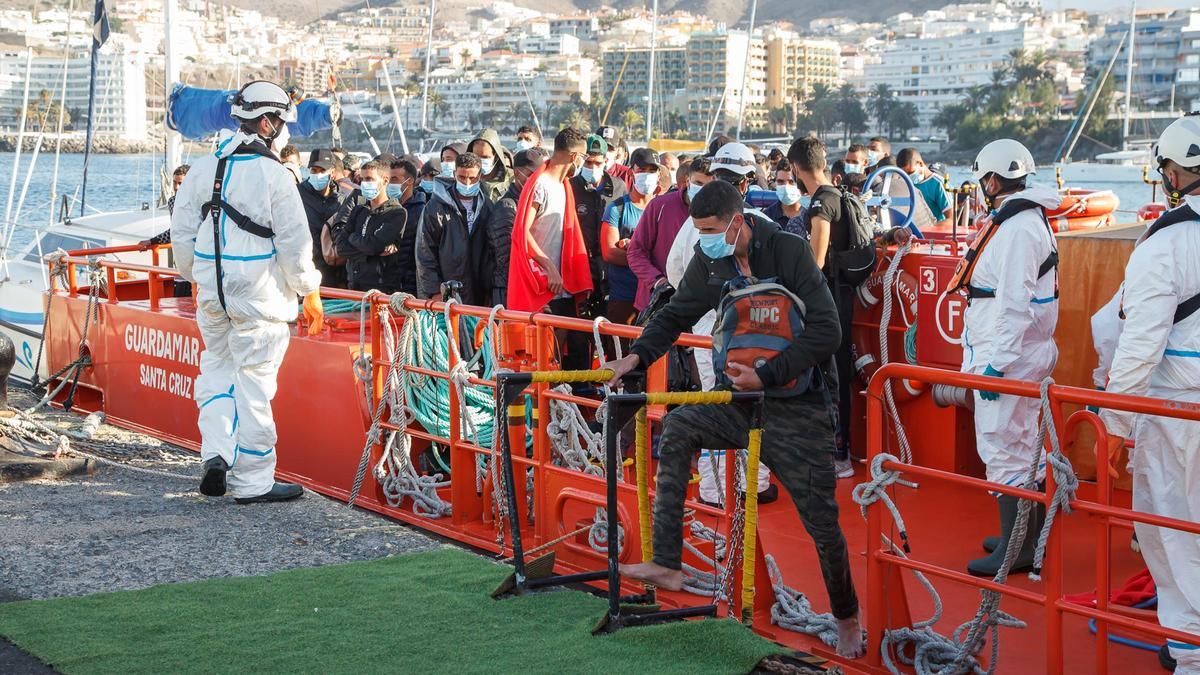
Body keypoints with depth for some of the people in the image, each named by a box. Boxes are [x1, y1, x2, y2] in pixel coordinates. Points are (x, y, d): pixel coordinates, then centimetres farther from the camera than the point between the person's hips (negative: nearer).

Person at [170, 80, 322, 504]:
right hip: (259, 294, -5)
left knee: (217, 367, 21)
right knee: (254, 381, 1)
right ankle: (252, 481, 7)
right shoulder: (274, 176, -12)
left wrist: (194, 276, 26)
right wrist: (310, 292, 1)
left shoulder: (204, 168, 6)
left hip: (211, 292, 5)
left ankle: (216, 452, 6)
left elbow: (182, 231, 12)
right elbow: (294, 243, -11)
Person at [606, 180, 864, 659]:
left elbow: (826, 331, -23)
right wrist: (637, 356, -7)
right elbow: (675, 316, 10)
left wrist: (766, 377, -28)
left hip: (797, 405, -5)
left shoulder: (790, 251, -18)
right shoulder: (709, 264, -2)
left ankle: (847, 618, 20)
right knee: (678, 428, -10)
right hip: (741, 401, 6)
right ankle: (666, 565, -7)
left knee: (822, 521, -4)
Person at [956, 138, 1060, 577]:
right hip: (1018, 356, 11)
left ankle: (1017, 548, -3)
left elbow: (1014, 305, -24)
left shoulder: (1017, 229, -18)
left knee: (1002, 447, -7)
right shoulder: (1027, 220, 15)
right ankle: (1028, 535, 29)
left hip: (1008, 359, -11)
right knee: (1023, 445, 18)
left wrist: (997, 363, -23)